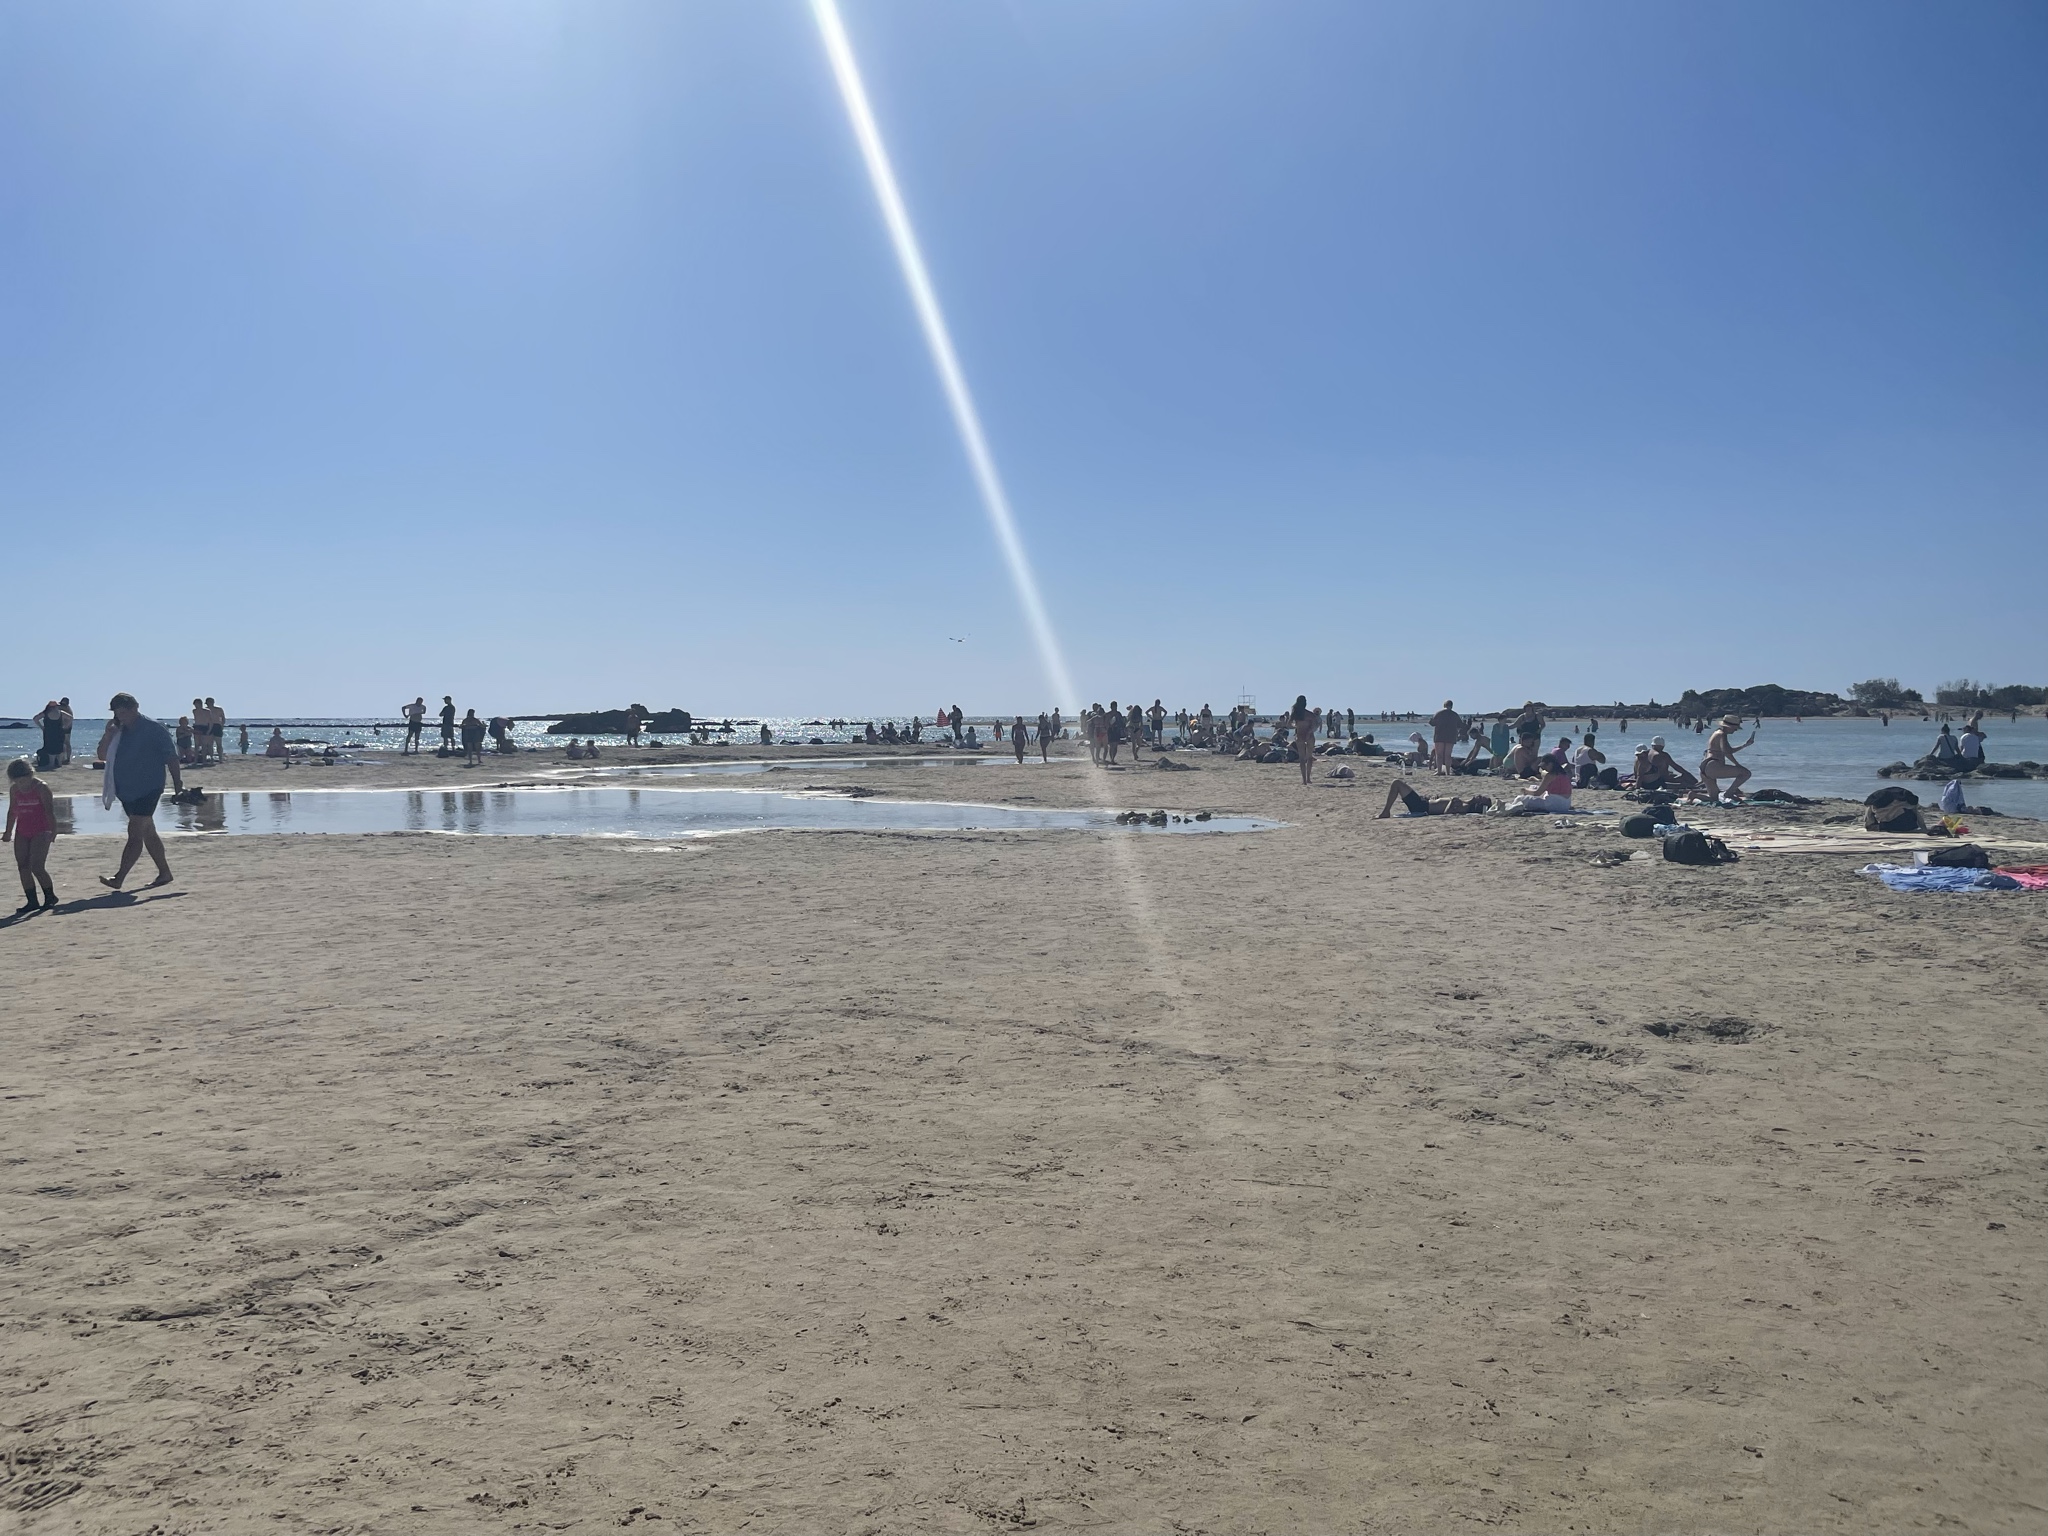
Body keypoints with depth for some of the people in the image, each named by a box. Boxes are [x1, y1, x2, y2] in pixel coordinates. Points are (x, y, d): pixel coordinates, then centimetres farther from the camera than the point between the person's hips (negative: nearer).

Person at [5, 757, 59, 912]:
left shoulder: (41, 788, -10)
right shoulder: (14, 790, 5)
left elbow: (49, 810, -11)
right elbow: (12, 811, 16)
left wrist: (53, 830, -16)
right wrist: (8, 832, 19)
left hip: (40, 831, -6)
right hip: (22, 832, 6)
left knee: (37, 867, -13)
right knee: (22, 867, 2)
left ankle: (50, 896, 6)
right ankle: (31, 901, 8)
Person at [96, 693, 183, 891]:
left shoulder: (153, 729, -8)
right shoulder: (119, 731, 11)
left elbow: (171, 757, -9)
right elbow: (102, 755, 11)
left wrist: (178, 784, -13)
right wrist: (108, 734, -5)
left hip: (147, 790, -8)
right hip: (127, 791, 8)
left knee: (135, 833, -12)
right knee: (147, 833, 12)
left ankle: (118, 878, -17)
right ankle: (164, 873, 20)